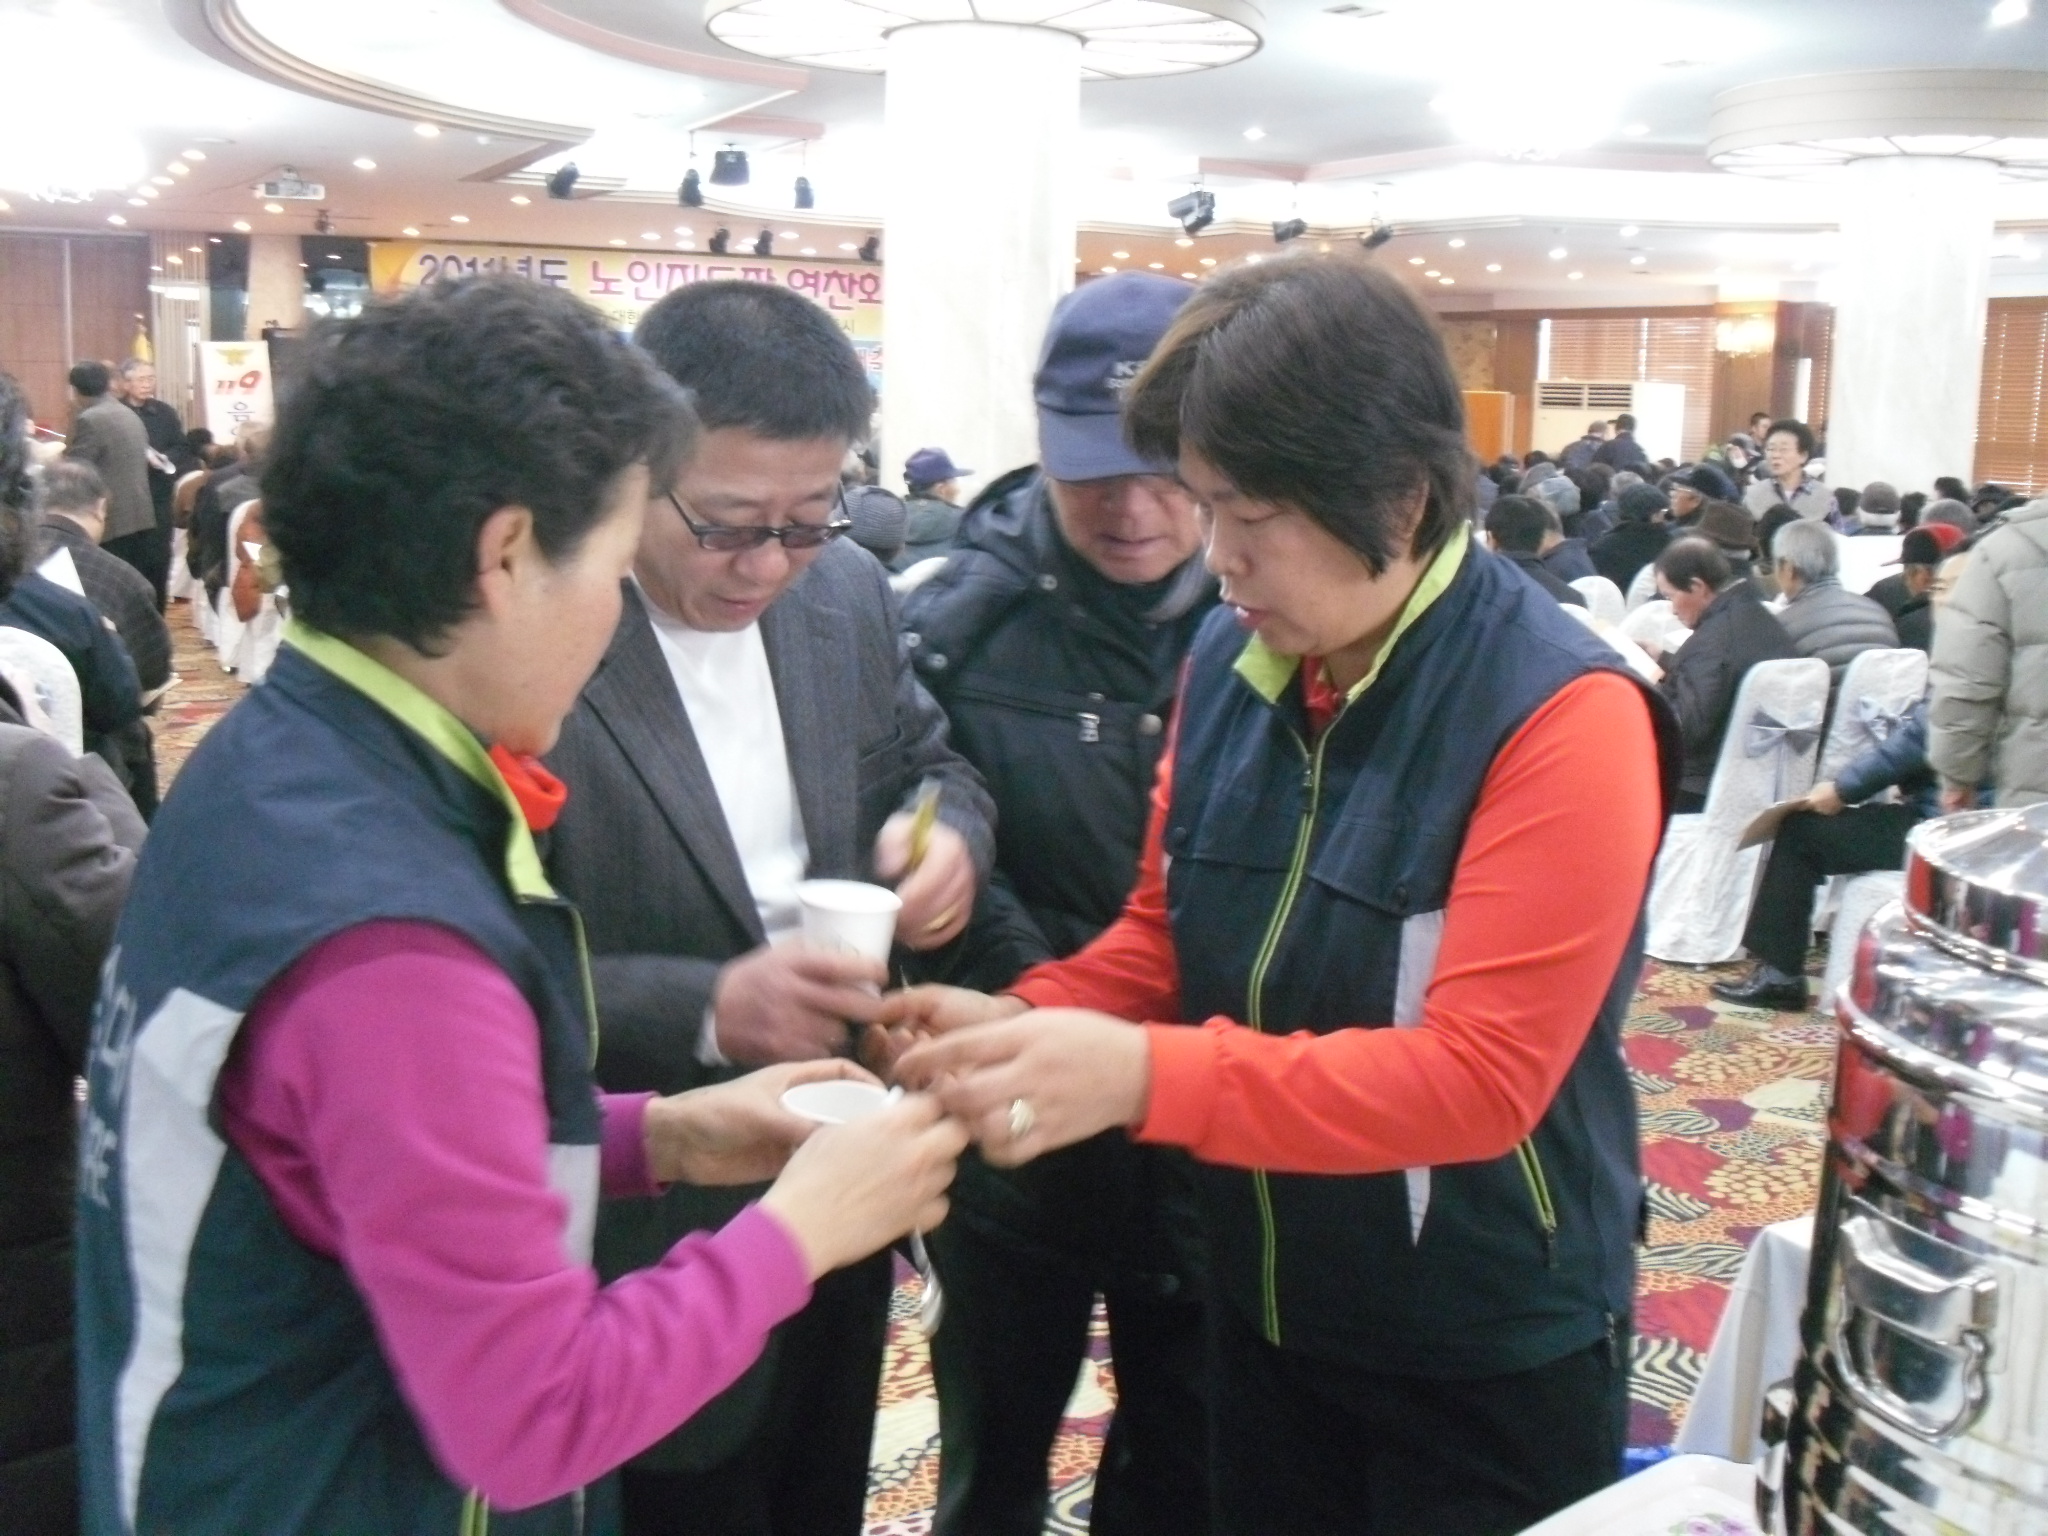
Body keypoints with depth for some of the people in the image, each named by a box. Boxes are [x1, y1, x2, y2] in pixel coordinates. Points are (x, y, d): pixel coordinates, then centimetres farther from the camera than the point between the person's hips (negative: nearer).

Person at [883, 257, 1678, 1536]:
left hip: (1488, 1361, -5)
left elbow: (1481, 1075, -28)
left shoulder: (1563, 715, -23)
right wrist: (1030, 1018, -16)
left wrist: (1142, 1076, -38)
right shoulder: (1229, 661, -4)